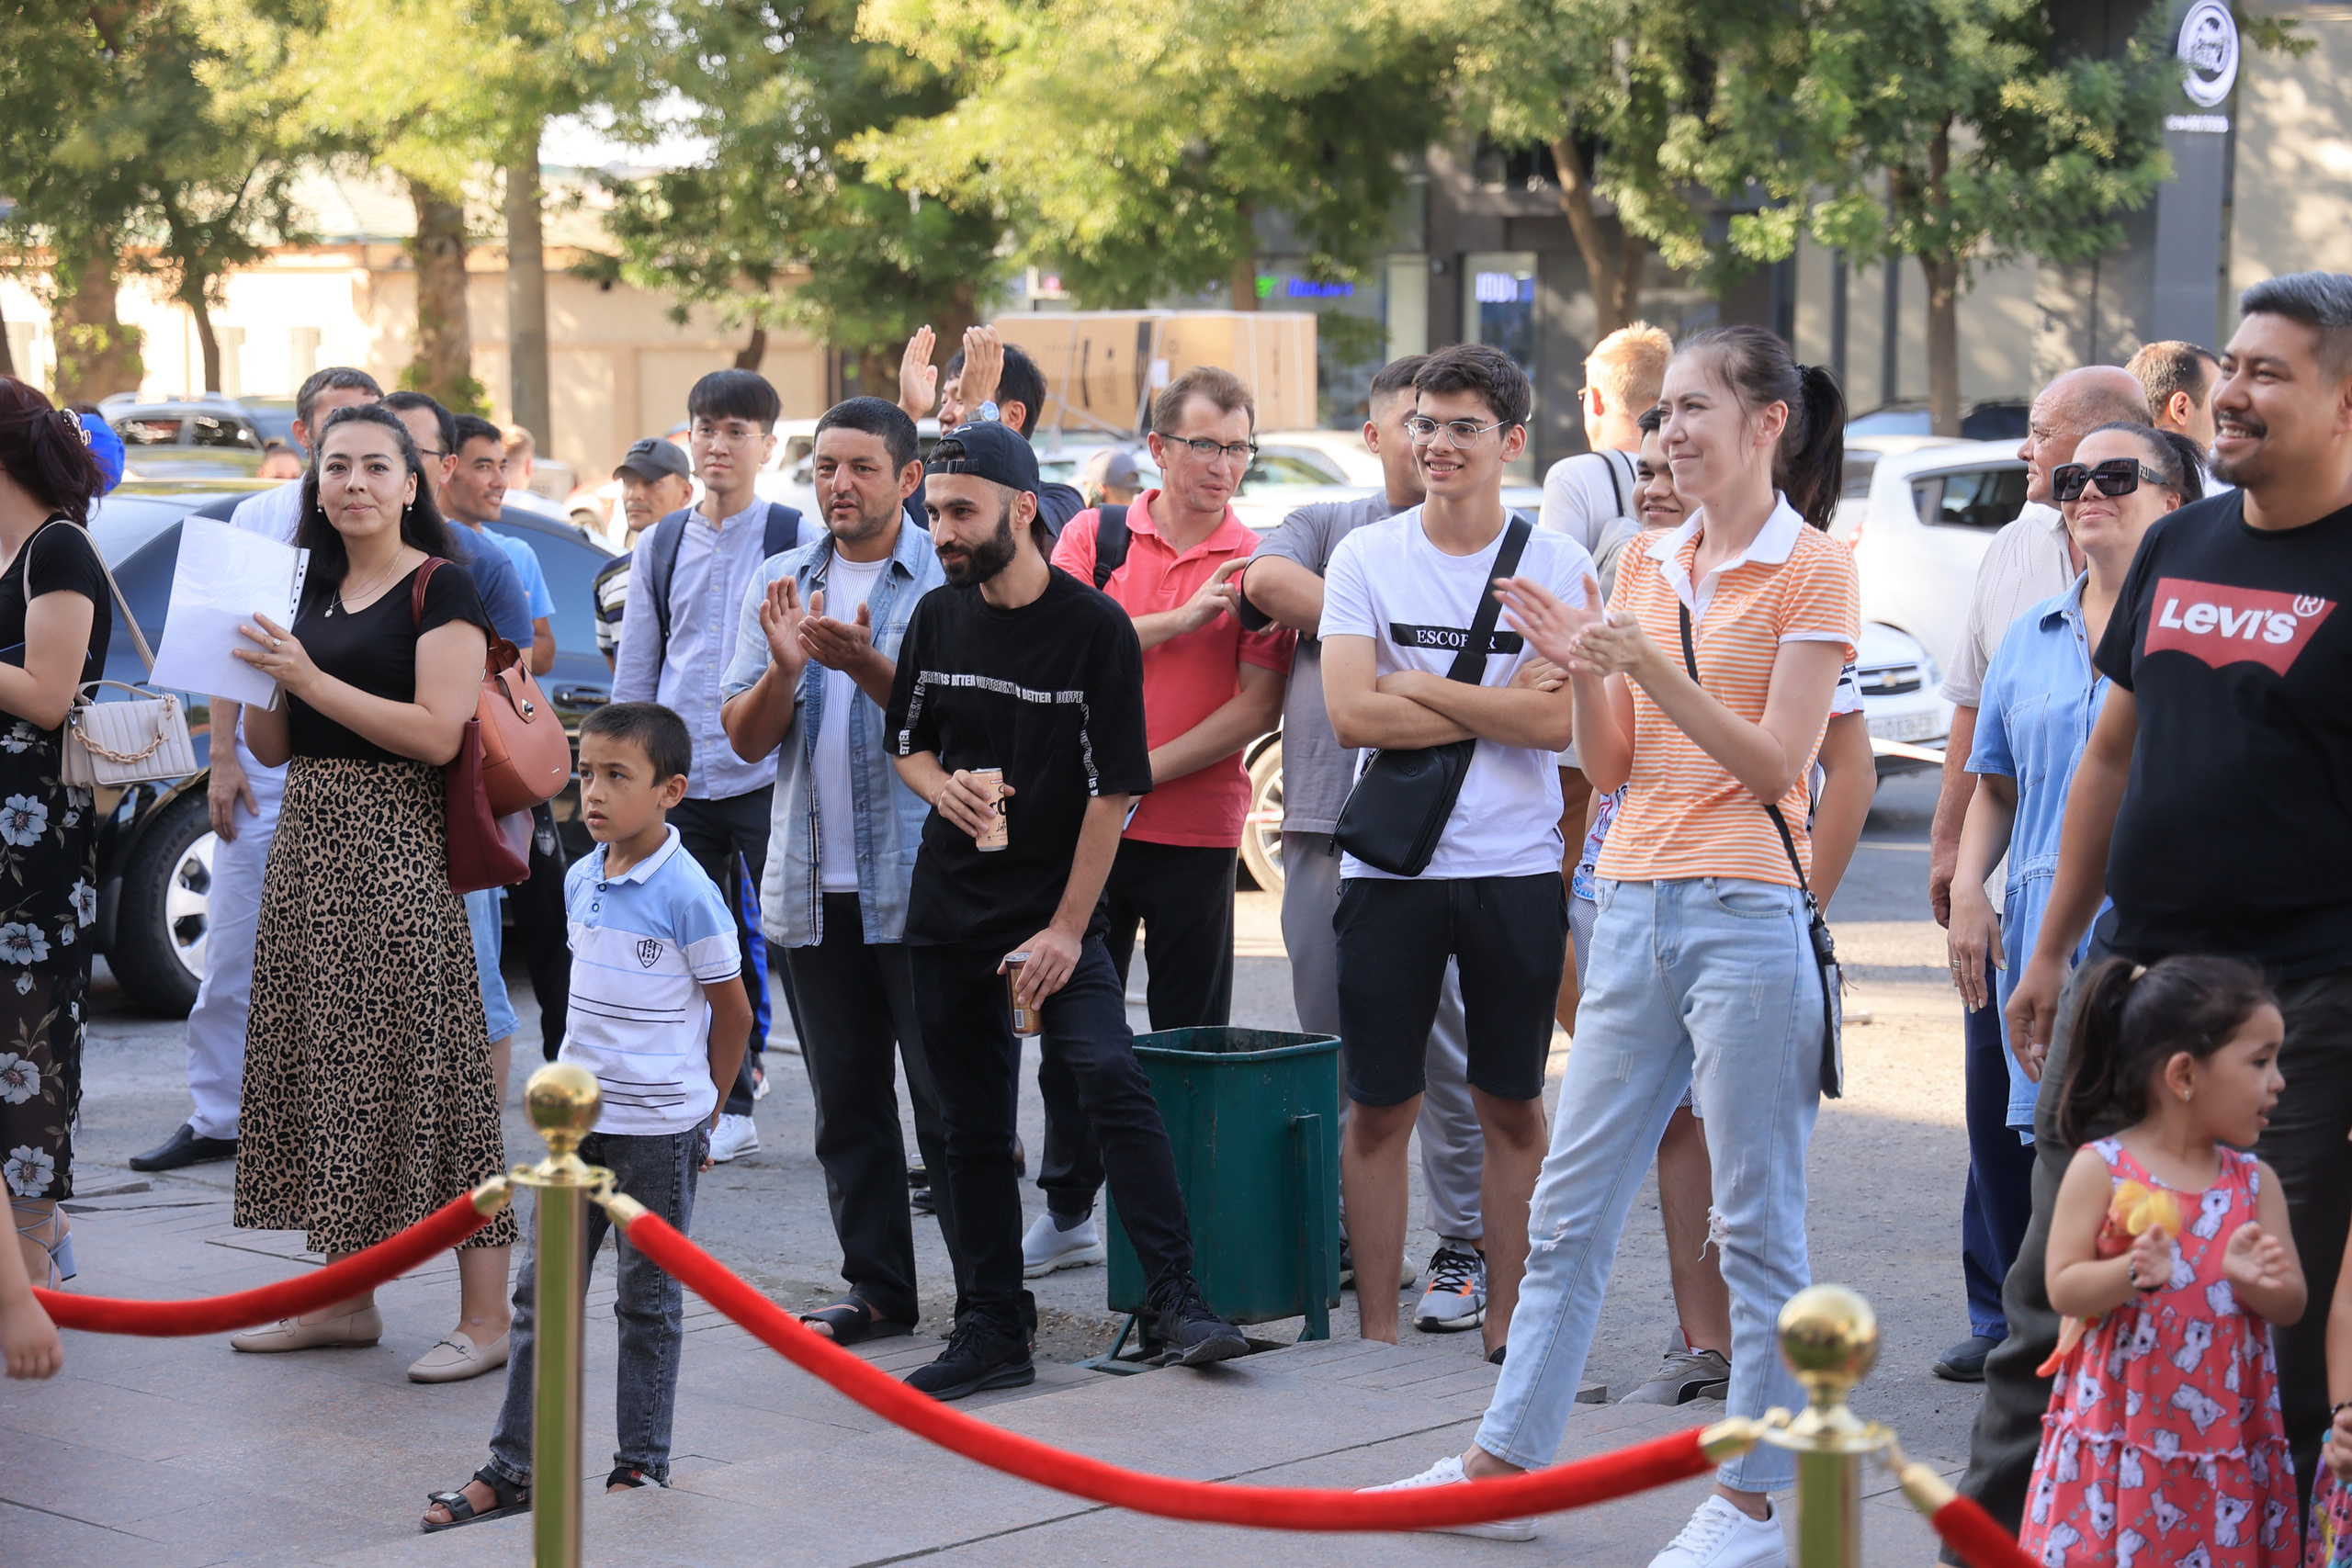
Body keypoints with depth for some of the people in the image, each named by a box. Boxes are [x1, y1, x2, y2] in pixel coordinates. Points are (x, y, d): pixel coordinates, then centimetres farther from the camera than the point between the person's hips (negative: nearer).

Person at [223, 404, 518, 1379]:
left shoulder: (440, 590, -5)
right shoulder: (312, 590, 16)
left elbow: (438, 733, -17)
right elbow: (273, 747, 18)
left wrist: (309, 678, -16)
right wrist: (254, 673, -1)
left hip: (398, 843, -8)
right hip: (309, 838, 8)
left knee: (424, 1064, -9)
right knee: (321, 1058, 9)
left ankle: (484, 1316, -7)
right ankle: (346, 1297, 19)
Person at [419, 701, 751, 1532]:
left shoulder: (688, 894, -14)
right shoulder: (579, 883, 5)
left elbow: (732, 1012, -6)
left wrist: (700, 1114, 1)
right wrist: (579, 1084, 15)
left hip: (660, 1129, -6)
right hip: (580, 1120, 6)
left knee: (648, 1300, 5)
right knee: (543, 1292, 6)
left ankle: (642, 1467, 16)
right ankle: (512, 1470, 11)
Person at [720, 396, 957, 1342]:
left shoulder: (948, 581, -3)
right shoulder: (778, 582, 11)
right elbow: (746, 738, 7)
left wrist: (866, 664, -23)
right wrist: (785, 667, -13)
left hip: (921, 883, -5)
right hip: (815, 885, 5)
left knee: (950, 1101, -3)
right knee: (847, 1104, 11)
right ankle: (879, 1288, 19)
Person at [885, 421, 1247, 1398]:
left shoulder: (1095, 627, -9)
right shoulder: (938, 619, 6)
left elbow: (1113, 790, -10)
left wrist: (1067, 928, -14)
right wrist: (943, 786, -6)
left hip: (1054, 909, -5)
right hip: (949, 906, 5)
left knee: (1110, 1078, -22)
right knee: (972, 1125, 7)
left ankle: (1178, 1304, -18)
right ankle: (993, 1328, 15)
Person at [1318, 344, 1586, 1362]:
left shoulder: (1555, 566, 0)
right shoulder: (1365, 557, 2)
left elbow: (1561, 718, -12)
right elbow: (1351, 714, -9)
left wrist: (1419, 686, -11)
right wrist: (1492, 710, -10)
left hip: (1515, 867, 0)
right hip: (1388, 863, 0)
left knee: (1512, 1104, 8)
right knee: (1379, 1107, 4)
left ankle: (1506, 1317, 18)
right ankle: (1377, 1326, 13)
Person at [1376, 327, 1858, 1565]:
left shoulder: (1811, 570, -5)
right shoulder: (1645, 567, 14)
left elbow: (1774, 763, -11)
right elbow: (1611, 766, 13)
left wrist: (1651, 666, -20)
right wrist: (1580, 670, -5)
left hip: (1746, 915, -7)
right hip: (1635, 905, 7)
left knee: (1755, 1221, 0)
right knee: (1569, 1202, 11)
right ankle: (1506, 1462, 18)